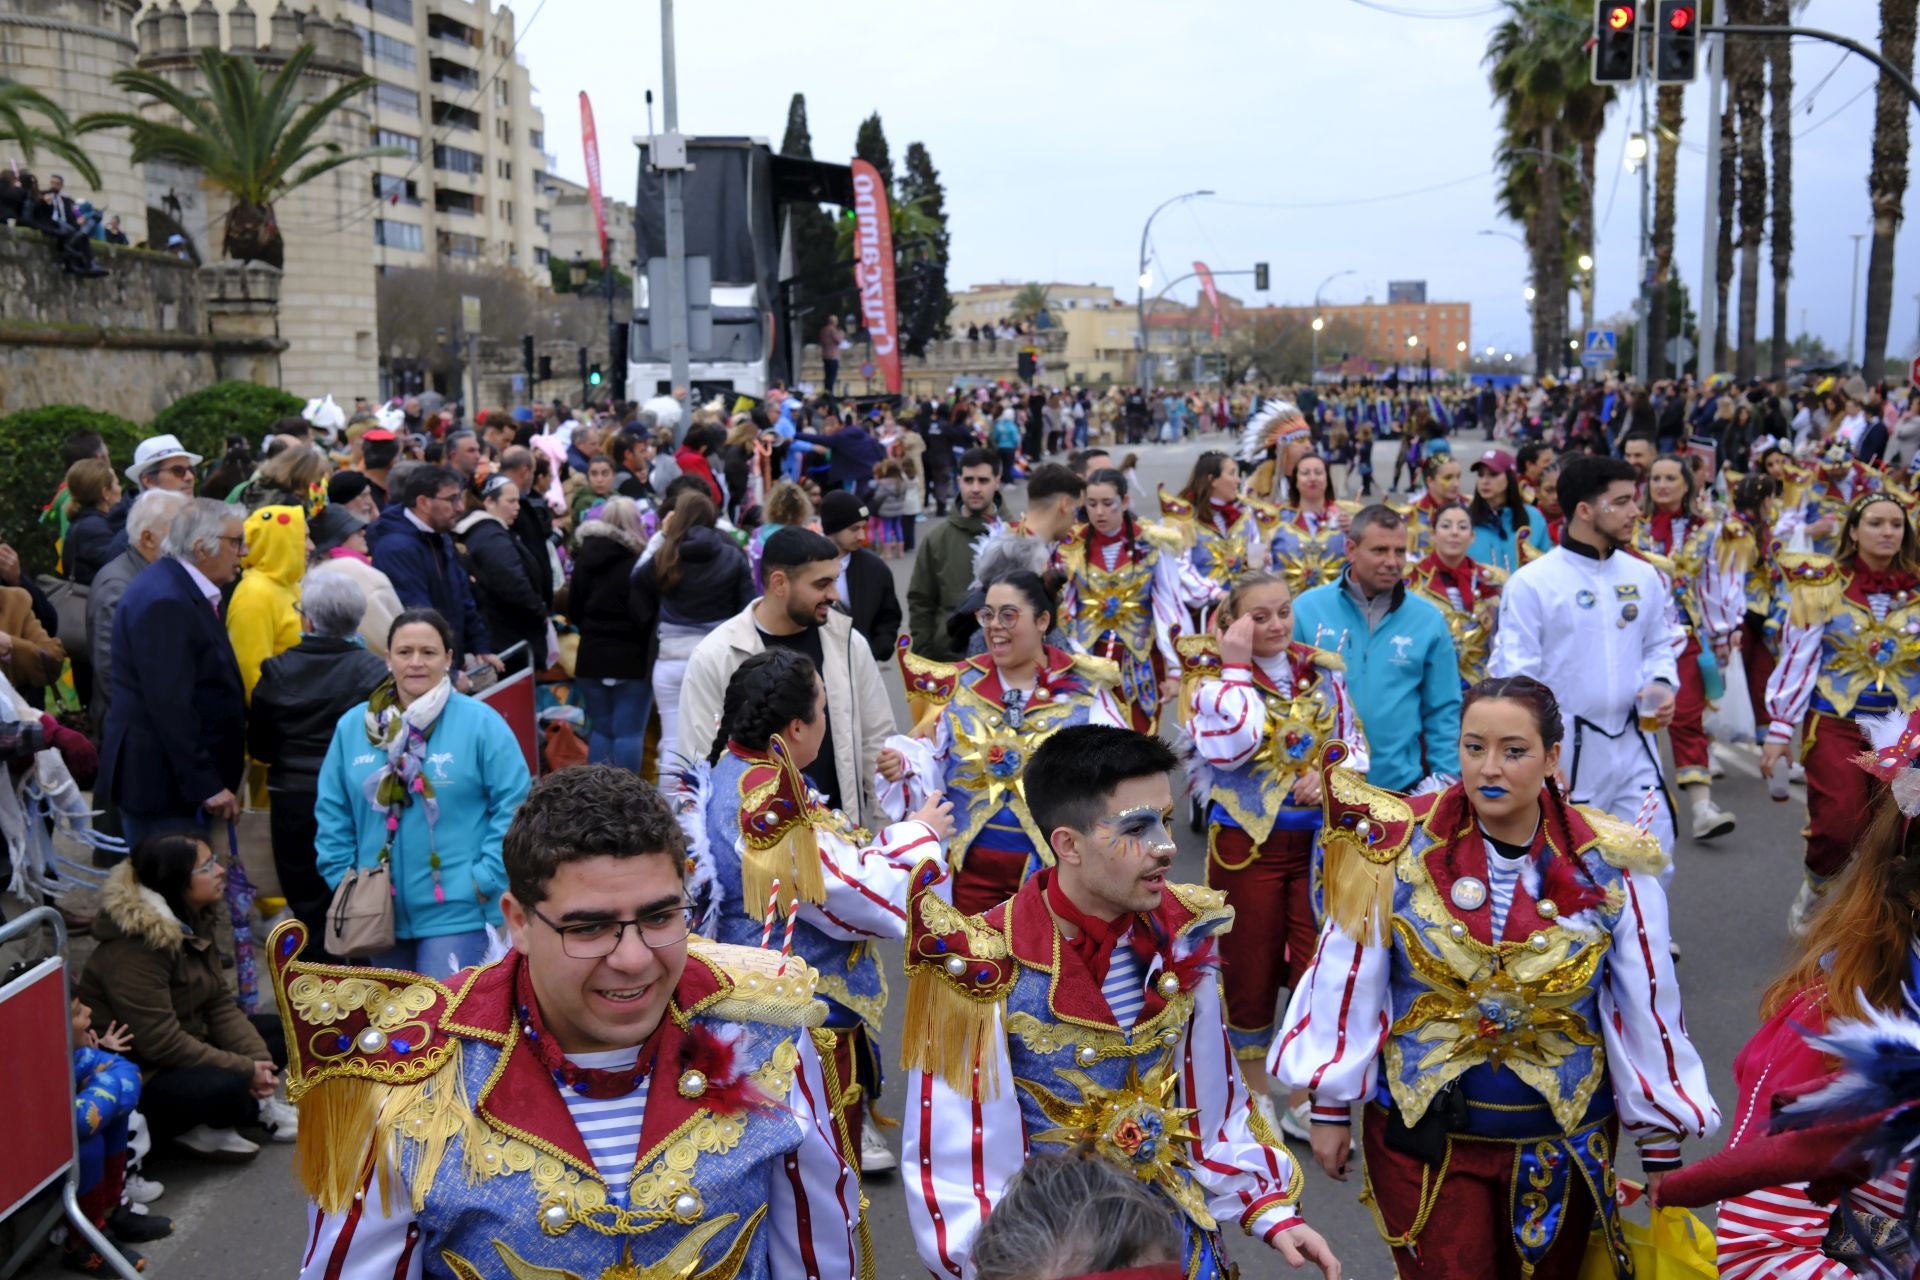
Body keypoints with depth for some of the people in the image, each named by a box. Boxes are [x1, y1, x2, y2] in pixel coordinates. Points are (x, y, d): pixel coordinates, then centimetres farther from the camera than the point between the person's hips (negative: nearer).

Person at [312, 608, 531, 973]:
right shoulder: (352, 726, 5)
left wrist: (487, 879, -11)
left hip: (456, 911, -5)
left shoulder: (481, 724, -8)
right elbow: (331, 811, 11)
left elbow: (513, 806, -7)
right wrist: (341, 878, 4)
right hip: (379, 911, 5)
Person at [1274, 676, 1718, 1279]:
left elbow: (1645, 1010, -3)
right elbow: (1348, 981, -6)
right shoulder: (1400, 844, -13)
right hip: (1424, 1132, -1)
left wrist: (1662, 1149, 2)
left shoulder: (1609, 867, -11)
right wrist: (1330, 1106, -2)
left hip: (1563, 1138, 2)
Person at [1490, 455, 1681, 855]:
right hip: (1564, 751, -4)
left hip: (1634, 744, 5)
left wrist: (1662, 685, -3)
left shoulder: (1643, 576, 6)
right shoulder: (1531, 583, -11)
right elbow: (1515, 677, -10)